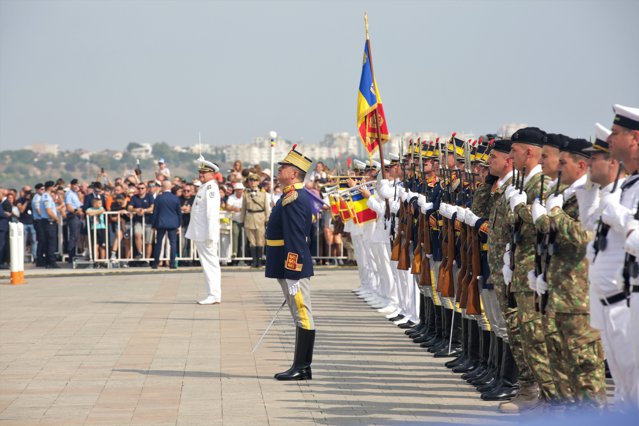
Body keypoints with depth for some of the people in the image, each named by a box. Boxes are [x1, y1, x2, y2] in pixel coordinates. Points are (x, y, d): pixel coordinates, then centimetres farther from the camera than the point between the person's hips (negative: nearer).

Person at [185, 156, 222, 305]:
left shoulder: (211, 188, -14)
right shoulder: (204, 187, 16)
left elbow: (212, 212, -20)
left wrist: (210, 235, -23)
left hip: (206, 234, -10)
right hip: (200, 234, 10)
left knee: (211, 264, -7)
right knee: (208, 264, 12)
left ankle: (214, 296, -5)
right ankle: (213, 294, 16)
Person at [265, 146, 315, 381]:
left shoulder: (294, 198, -16)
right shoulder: (296, 196, 17)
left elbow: (296, 239, -22)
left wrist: (292, 273, -24)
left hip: (293, 267, -11)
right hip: (289, 267, 11)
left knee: (302, 315, -6)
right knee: (300, 315, 12)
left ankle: (301, 368, -3)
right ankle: (301, 367, 17)